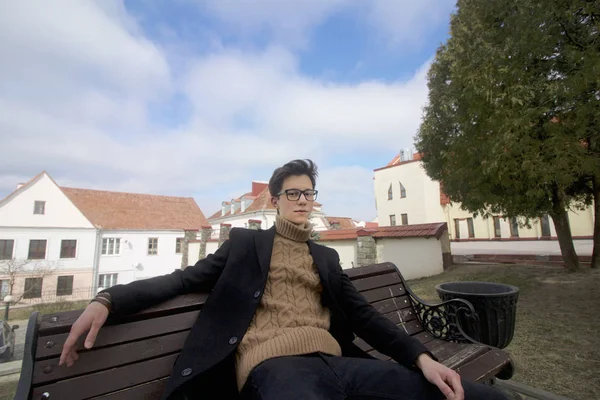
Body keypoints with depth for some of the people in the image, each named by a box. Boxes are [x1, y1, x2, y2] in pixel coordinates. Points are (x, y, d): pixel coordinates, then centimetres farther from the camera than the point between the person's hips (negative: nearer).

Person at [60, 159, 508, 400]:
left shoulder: (327, 257, 21)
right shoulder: (246, 243, 13)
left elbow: (363, 315, 16)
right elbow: (183, 279, 9)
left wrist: (422, 356, 2)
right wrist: (108, 298, -5)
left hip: (335, 362, 5)